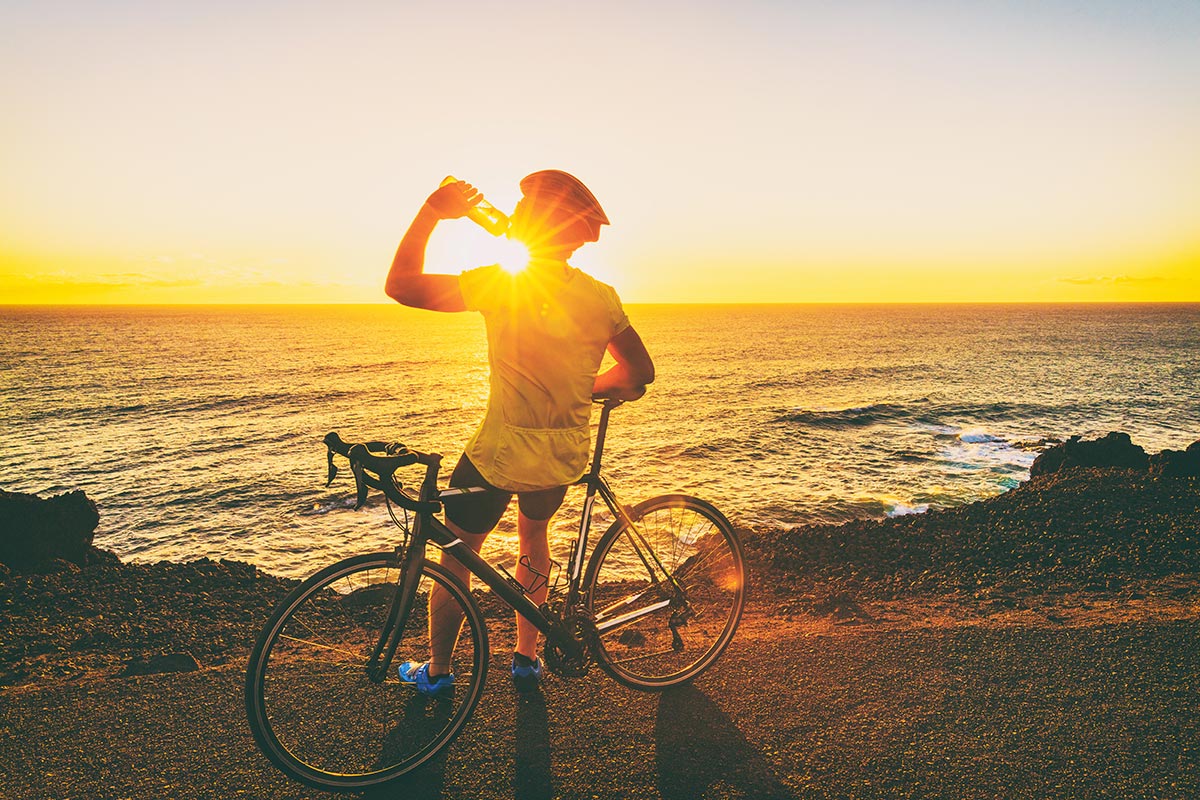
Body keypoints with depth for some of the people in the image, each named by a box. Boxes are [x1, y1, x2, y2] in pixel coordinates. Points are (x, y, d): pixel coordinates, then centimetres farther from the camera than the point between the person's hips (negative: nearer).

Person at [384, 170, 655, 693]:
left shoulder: (500, 284, -17)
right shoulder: (601, 297, -5)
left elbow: (400, 285, -12)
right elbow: (639, 372, 3)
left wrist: (432, 211, -5)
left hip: (500, 455, -4)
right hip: (566, 459, 4)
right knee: (533, 533, 31)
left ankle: (436, 671, 33)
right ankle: (526, 657, 36)